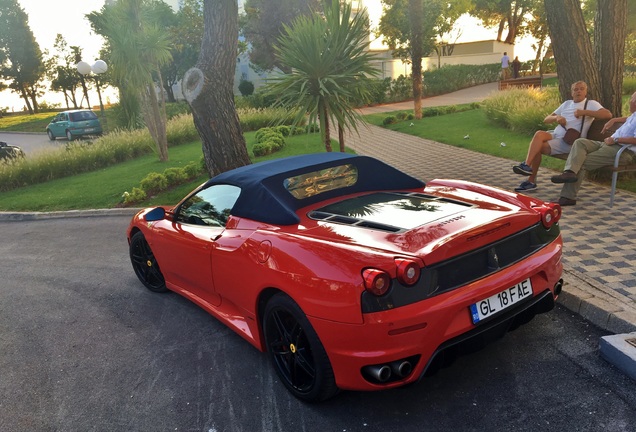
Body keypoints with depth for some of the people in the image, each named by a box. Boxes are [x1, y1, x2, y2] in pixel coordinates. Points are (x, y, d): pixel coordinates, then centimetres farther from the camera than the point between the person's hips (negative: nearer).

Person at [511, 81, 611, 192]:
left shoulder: (591, 104, 6)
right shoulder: (567, 104, 23)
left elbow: (608, 114, -13)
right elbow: (546, 120, 18)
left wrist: (584, 112, -18)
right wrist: (556, 118, -5)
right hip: (555, 135, 6)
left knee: (538, 147, -25)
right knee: (539, 134, -26)